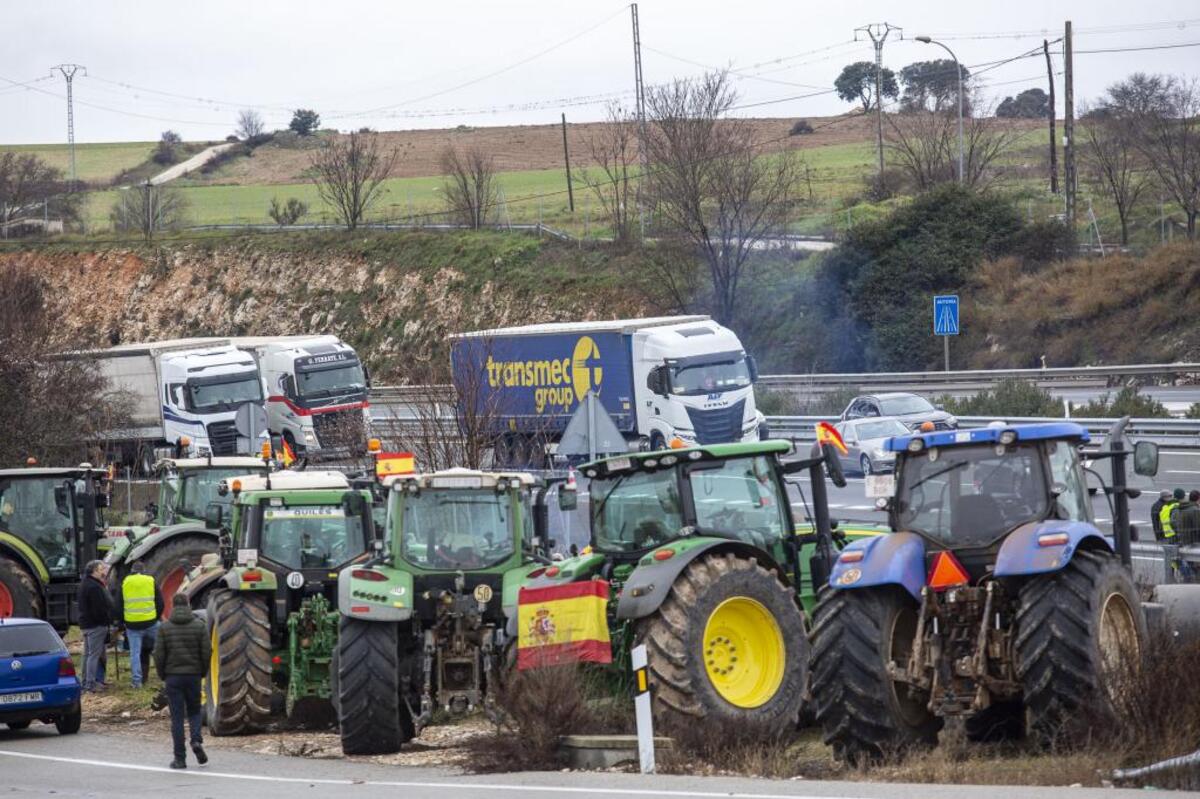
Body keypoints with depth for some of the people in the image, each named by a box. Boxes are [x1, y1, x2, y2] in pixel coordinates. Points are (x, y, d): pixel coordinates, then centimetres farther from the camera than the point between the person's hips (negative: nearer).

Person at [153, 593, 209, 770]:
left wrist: (162, 675, 9)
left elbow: (159, 655, -5)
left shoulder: (165, 628, -3)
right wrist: (203, 672, 11)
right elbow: (207, 652, -4)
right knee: (194, 711, 17)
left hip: (173, 677, -1)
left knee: (177, 717, 3)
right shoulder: (199, 626, -2)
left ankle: (180, 758, 2)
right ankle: (196, 740, -10)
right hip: (193, 675, 1)